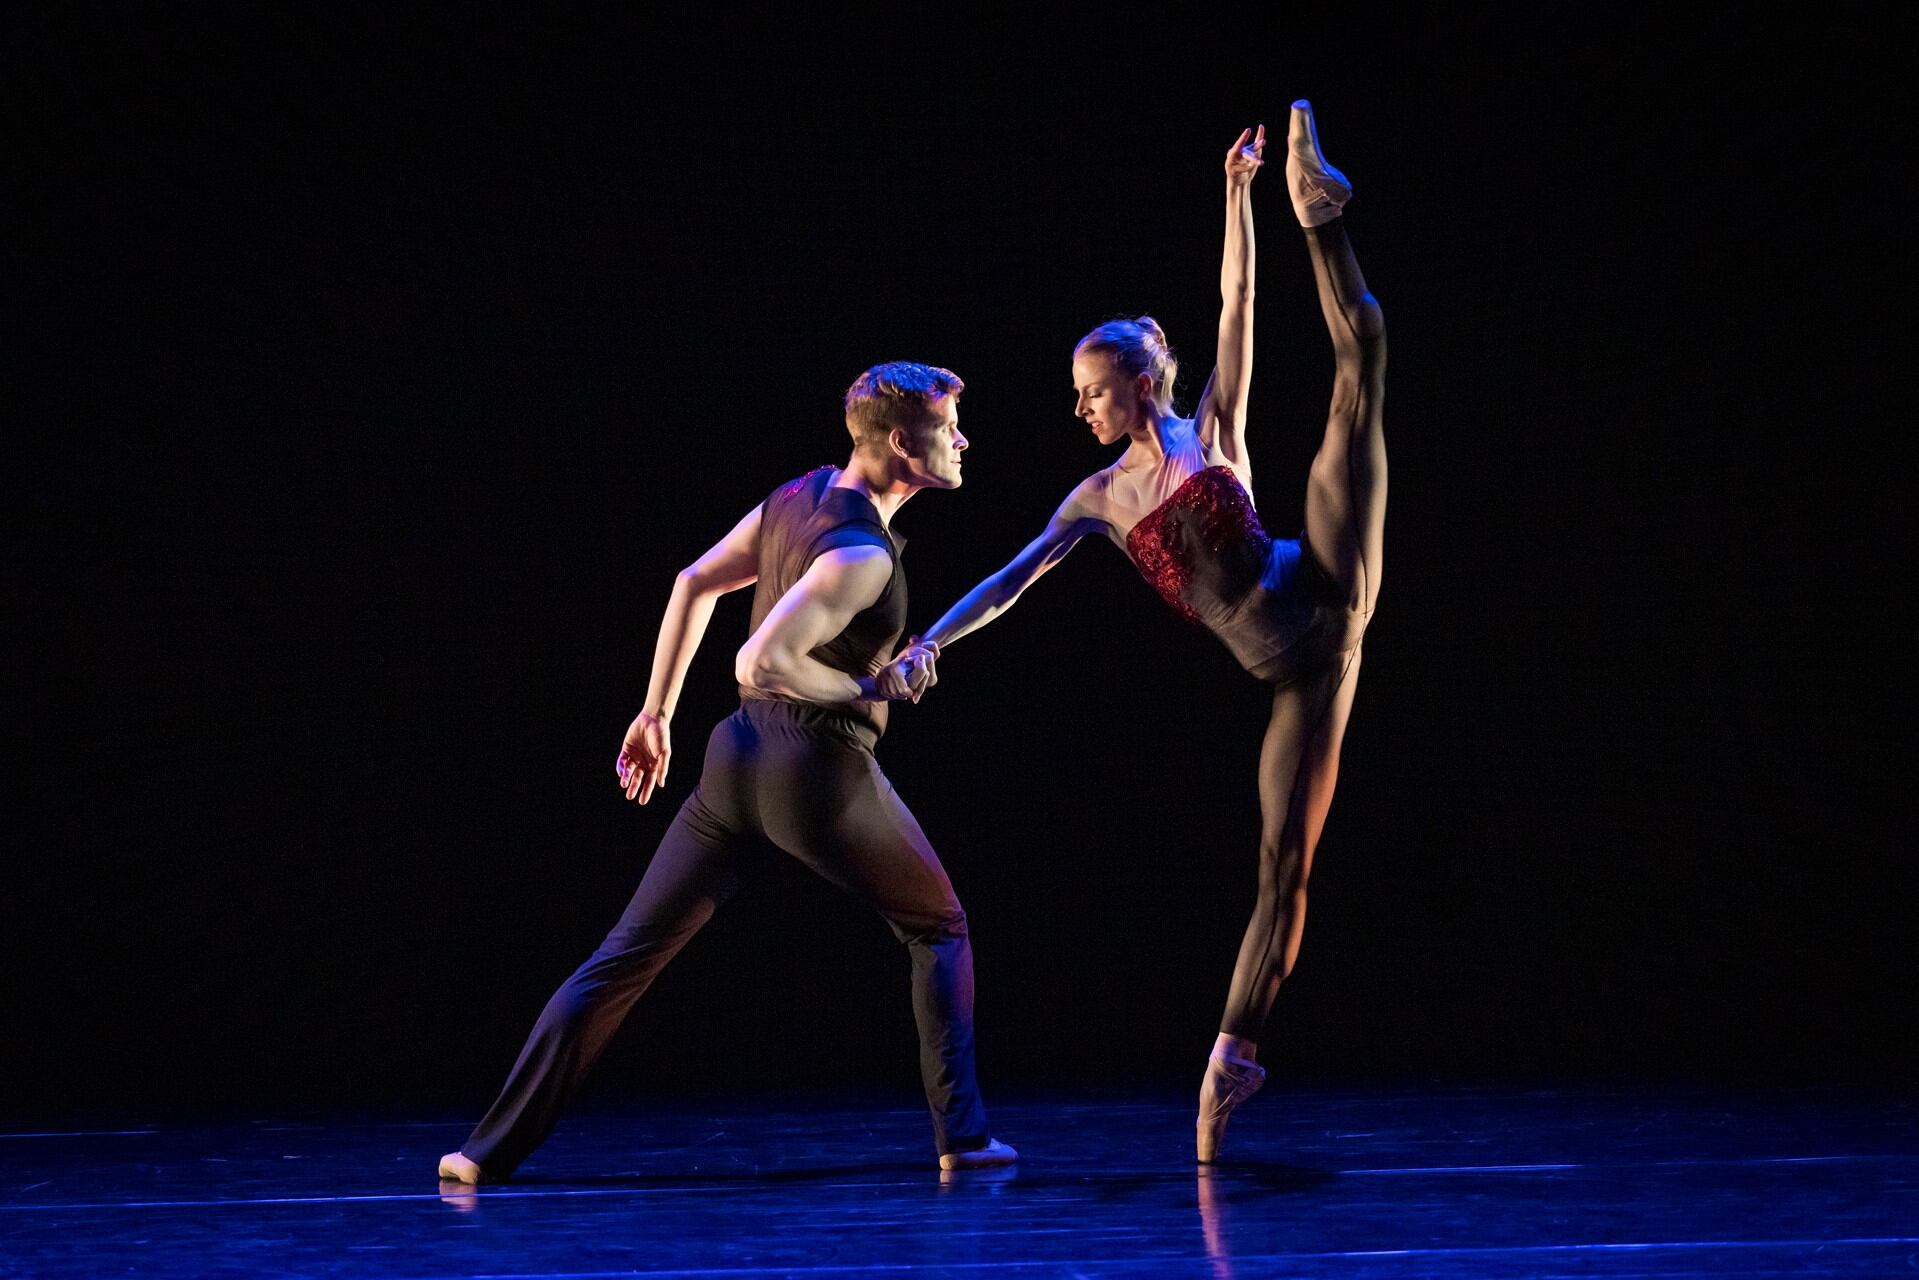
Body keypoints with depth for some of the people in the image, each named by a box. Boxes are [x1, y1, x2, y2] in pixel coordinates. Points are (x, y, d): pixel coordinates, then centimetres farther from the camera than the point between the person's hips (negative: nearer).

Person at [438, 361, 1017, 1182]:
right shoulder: (861, 553, -17)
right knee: (938, 930, 15)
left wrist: (656, 713, 22)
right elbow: (761, 663, -24)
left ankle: (493, 1148, 6)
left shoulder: (799, 497, 8)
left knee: (626, 957, 8)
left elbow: (693, 584, 16)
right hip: (823, 774, -7)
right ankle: (961, 1135, 8)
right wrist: (876, 688, -12)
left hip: (739, 753, 7)